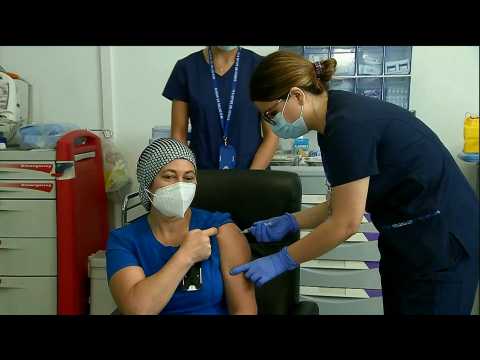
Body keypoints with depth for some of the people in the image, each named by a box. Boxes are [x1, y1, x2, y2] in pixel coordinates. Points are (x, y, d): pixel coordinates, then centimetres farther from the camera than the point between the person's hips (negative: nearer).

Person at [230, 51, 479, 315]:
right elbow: (339, 207, 8)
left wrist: (281, 260, -15)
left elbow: (346, 223, -23)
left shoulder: (347, 124, -25)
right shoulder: (335, 121, 3)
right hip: (405, 240, 9)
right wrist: (288, 222, -1)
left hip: (441, 241, -9)